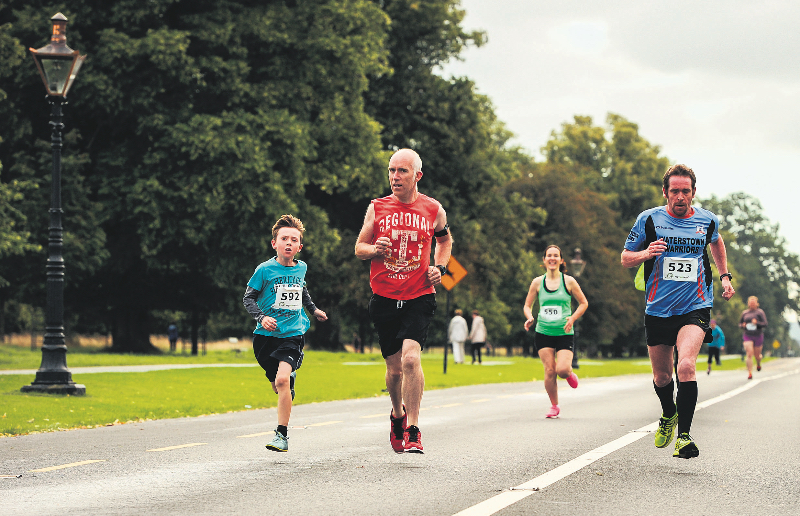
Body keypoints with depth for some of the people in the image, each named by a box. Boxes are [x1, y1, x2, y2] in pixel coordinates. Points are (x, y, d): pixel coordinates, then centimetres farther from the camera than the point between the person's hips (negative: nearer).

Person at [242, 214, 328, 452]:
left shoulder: (301, 268, 6)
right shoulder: (265, 269, -6)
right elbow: (248, 297, -3)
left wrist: (314, 309, 34)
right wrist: (261, 317, -18)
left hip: (293, 334, 0)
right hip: (267, 335, 0)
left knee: (282, 379, -20)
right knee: (277, 384, 9)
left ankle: (282, 435, -16)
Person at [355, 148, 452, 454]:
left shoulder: (433, 210, 2)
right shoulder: (377, 208, 3)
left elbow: (445, 240, 22)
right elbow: (359, 248, 10)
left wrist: (439, 268, 5)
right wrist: (374, 249, -13)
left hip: (419, 297, -2)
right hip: (384, 299, 2)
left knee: (410, 358, -22)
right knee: (394, 368, 8)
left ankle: (413, 430, -14)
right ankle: (398, 414, 39)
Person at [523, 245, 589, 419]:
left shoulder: (568, 281, 0)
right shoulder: (537, 282, 4)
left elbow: (583, 303, 8)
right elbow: (527, 305, 13)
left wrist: (572, 318, -9)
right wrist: (530, 318, -9)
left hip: (564, 333, -1)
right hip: (543, 333, 1)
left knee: (562, 370, -17)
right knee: (549, 371, -6)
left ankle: (569, 374, 20)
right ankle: (554, 406, 11)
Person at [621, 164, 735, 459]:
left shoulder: (707, 221, 3)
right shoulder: (649, 219, -3)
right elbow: (625, 258, 5)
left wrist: (724, 276, 19)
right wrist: (645, 253, -16)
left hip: (696, 307, -1)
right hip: (658, 310, 1)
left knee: (686, 365, -24)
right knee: (661, 377, 12)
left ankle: (684, 435, -20)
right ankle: (669, 414, 44)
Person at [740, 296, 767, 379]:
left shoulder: (760, 312, -1)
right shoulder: (744, 313, 8)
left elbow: (765, 324, -7)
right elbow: (740, 323, 18)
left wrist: (757, 323, -25)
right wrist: (743, 325, -6)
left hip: (758, 336, -1)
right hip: (747, 336, 1)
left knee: (757, 355, 11)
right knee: (749, 354, -15)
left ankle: (758, 364, 47)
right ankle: (749, 373, -15)